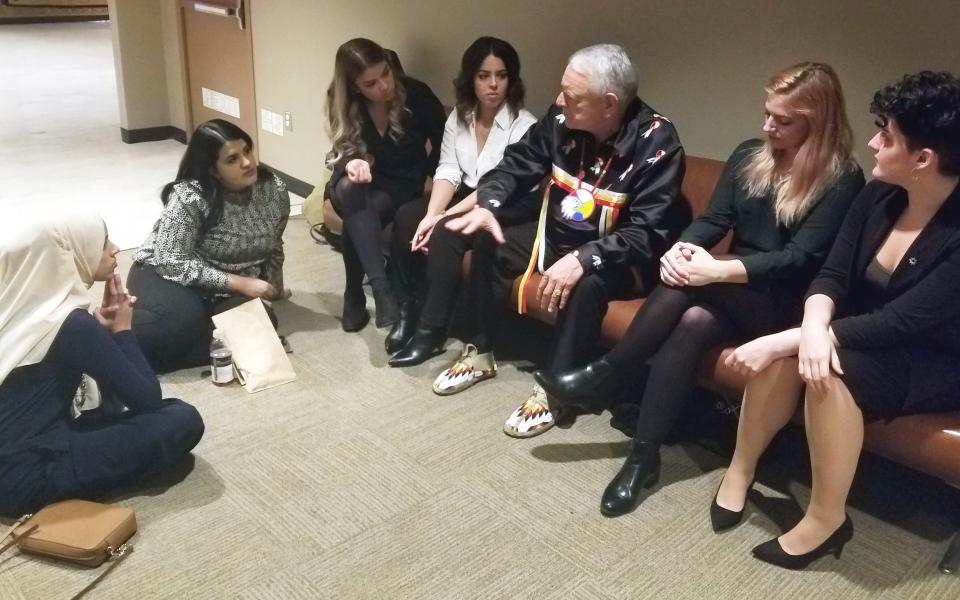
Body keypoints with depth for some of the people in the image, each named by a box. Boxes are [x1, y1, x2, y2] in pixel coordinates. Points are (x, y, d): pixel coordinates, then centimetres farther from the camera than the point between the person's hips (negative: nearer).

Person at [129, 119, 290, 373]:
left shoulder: (275, 190, -7)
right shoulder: (189, 197, -22)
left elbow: (273, 246, 11)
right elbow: (172, 261, -26)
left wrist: (272, 287, 5)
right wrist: (240, 283, -27)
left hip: (229, 292, 5)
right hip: (166, 273, -5)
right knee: (184, 319, -38)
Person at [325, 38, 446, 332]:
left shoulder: (416, 93, -14)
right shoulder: (342, 104, -8)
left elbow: (443, 143, -4)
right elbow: (343, 153, -9)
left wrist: (425, 181, -9)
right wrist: (352, 164, -32)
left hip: (403, 185, -1)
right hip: (363, 187, 2)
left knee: (356, 218, -34)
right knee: (350, 187, -37)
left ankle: (354, 295, -17)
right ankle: (382, 289, -43)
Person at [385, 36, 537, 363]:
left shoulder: (524, 125, -13)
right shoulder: (459, 116, 6)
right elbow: (447, 170, -3)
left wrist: (444, 218, -25)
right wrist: (432, 214, -22)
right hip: (463, 196, 6)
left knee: (447, 233, -31)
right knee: (406, 216, -19)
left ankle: (432, 330, -22)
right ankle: (408, 310, -9)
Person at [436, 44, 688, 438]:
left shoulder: (656, 142, -25)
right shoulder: (562, 120, -9)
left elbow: (649, 233, -30)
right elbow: (518, 164, 2)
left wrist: (584, 258, -42)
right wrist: (487, 205, -18)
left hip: (614, 256, -6)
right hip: (557, 232, 6)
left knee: (586, 284, -35)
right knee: (488, 244, -7)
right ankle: (481, 353, 7)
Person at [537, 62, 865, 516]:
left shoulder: (842, 180, -9)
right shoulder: (748, 156, 8)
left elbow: (799, 259, -19)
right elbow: (713, 219, 2)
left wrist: (718, 271, -30)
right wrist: (682, 247, -22)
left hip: (782, 303, -4)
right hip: (729, 292, 4)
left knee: (688, 299, -32)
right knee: (691, 322, -32)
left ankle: (602, 376, -20)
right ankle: (644, 454, -25)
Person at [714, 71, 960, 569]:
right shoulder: (878, 196, -6)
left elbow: (896, 323, -30)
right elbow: (832, 276, -7)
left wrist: (782, 340, -32)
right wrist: (813, 327, -31)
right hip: (868, 337, 5)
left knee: (831, 371, -33)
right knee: (794, 354, -26)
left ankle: (827, 519, -14)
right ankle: (741, 469, -5)